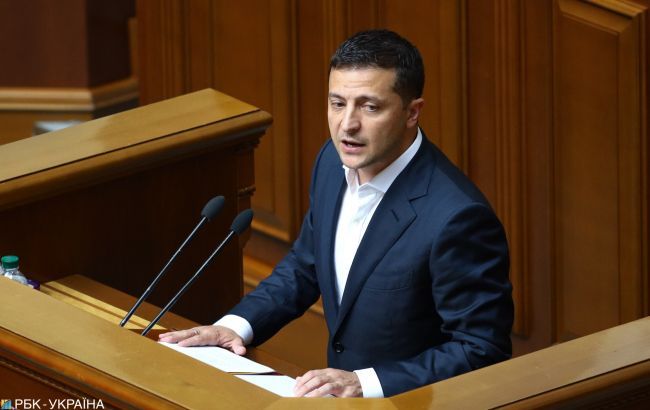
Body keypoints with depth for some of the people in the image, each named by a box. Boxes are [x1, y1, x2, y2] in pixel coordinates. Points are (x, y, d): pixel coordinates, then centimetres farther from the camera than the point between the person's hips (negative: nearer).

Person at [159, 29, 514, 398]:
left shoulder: (458, 216, -23)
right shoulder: (336, 162, 0)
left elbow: (480, 353, -17)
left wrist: (364, 383, -24)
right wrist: (236, 325, 1)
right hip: (339, 394, 7)